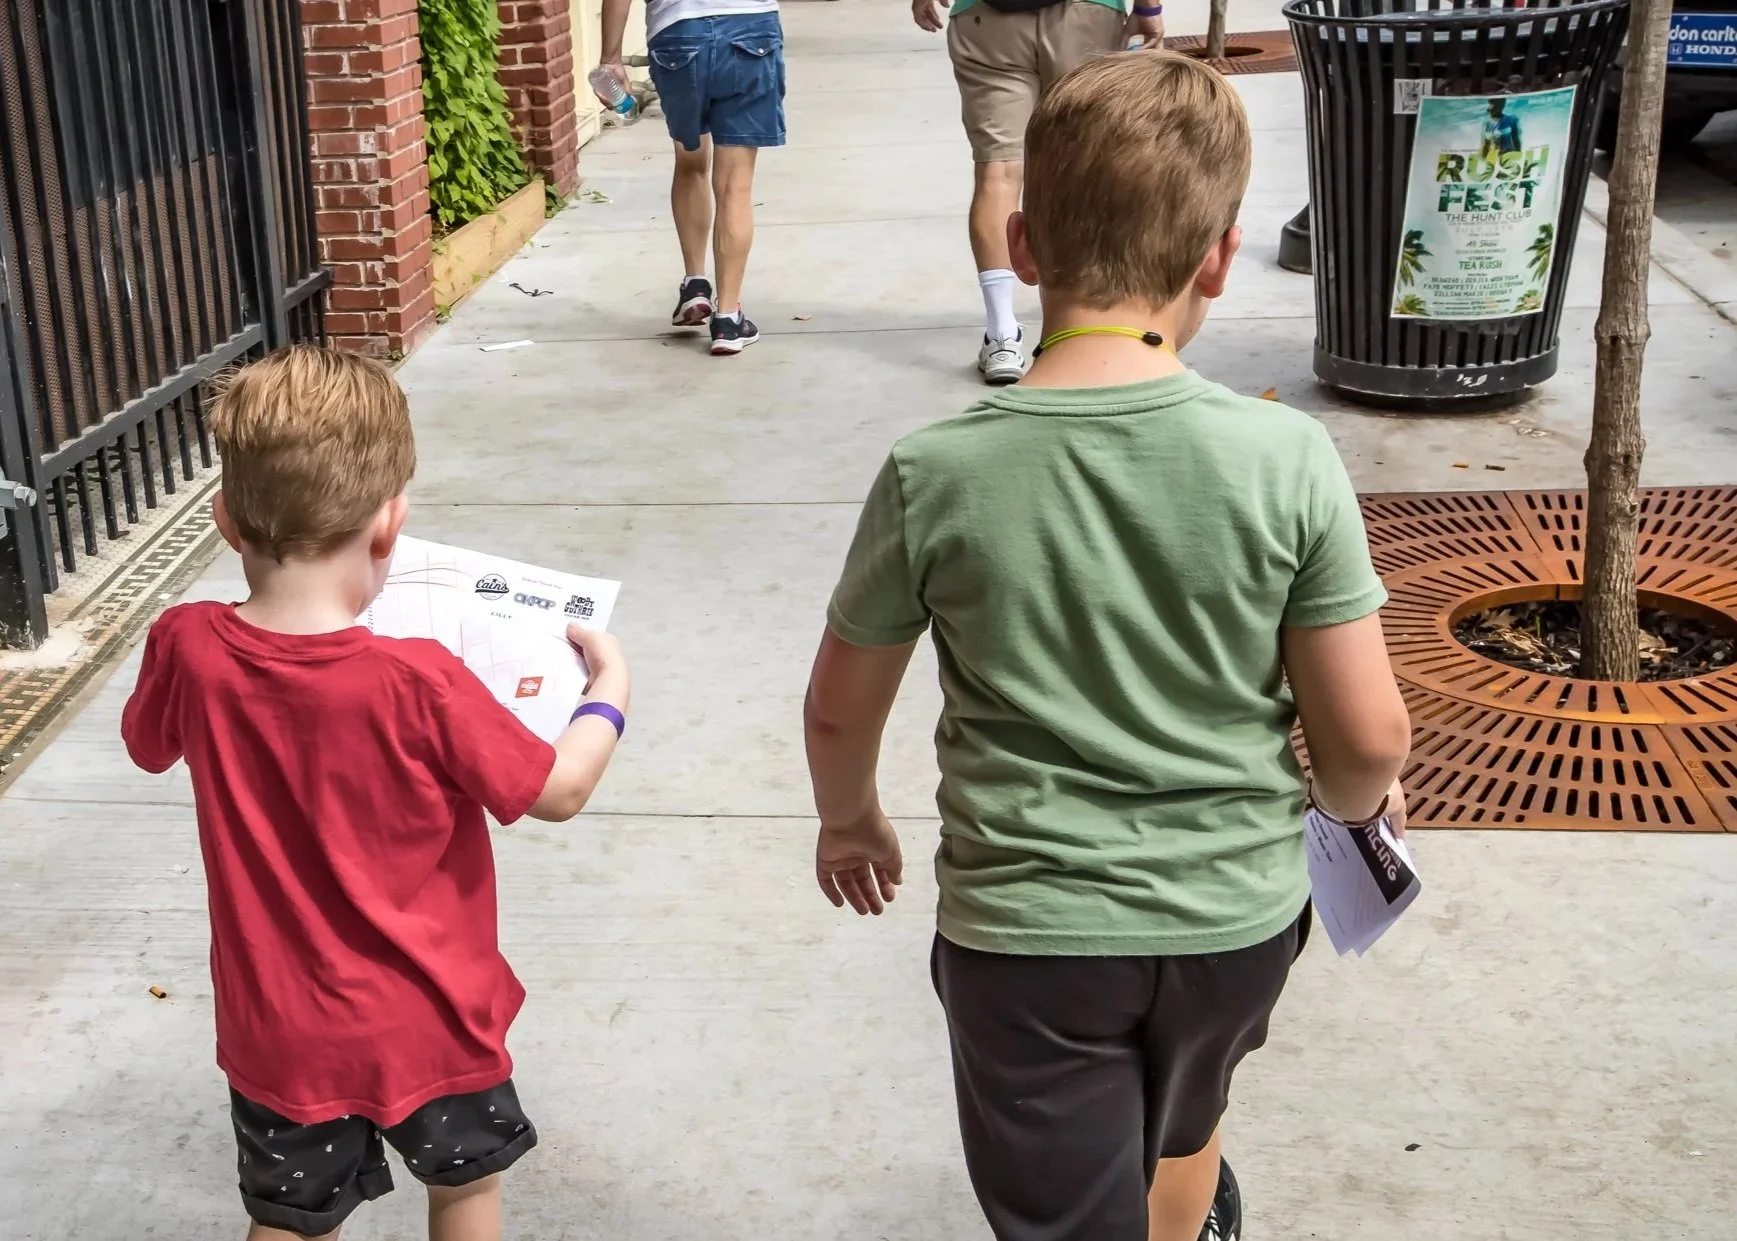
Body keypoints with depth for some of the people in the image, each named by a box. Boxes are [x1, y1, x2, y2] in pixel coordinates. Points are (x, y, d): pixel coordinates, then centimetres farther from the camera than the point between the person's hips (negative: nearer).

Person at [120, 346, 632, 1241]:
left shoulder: (187, 652, -18)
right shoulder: (416, 685, -29)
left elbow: (148, 745, 6)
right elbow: (557, 792, -16)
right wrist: (609, 689, 1)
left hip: (276, 1027, 3)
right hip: (424, 1022, -3)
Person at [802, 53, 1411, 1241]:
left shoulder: (935, 476, -16)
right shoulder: (1288, 459, -17)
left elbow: (841, 708, -2)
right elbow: (1367, 737, -11)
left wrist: (851, 820, 19)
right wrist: (1358, 799, 13)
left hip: (1025, 931, -3)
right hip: (1238, 918, 3)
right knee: (1179, 1134, 33)